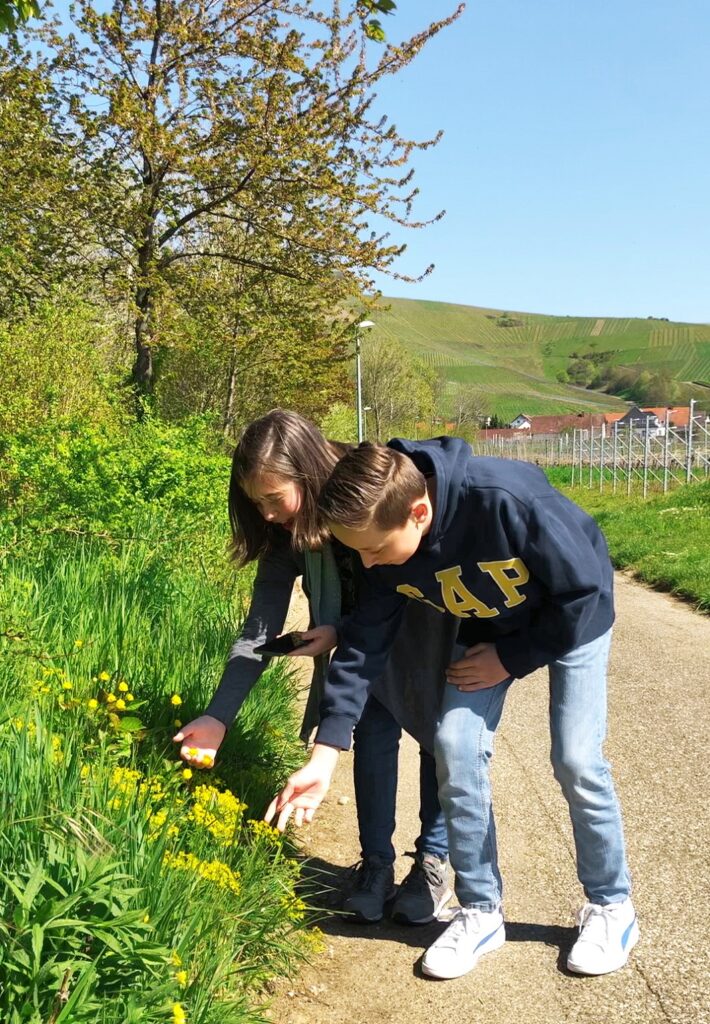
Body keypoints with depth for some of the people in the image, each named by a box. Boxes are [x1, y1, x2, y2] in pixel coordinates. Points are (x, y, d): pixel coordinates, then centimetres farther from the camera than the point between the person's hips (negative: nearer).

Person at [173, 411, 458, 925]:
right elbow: (261, 629, -18)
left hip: (430, 628, -4)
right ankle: (376, 866, 11)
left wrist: (343, 633, -33)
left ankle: (433, 863, 17)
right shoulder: (287, 531, -19)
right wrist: (218, 717, -25)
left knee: (442, 735, 1)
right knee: (373, 733, -4)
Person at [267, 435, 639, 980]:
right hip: (487, 626, 5)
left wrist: (511, 660, -19)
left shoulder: (506, 500, -40)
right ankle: (481, 911, 9)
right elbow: (364, 645, -15)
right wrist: (325, 754, -19)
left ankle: (612, 905, 15)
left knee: (576, 759, -10)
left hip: (574, 616, -4)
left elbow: (586, 590, -27)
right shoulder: (386, 546, -22)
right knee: (456, 746, -8)